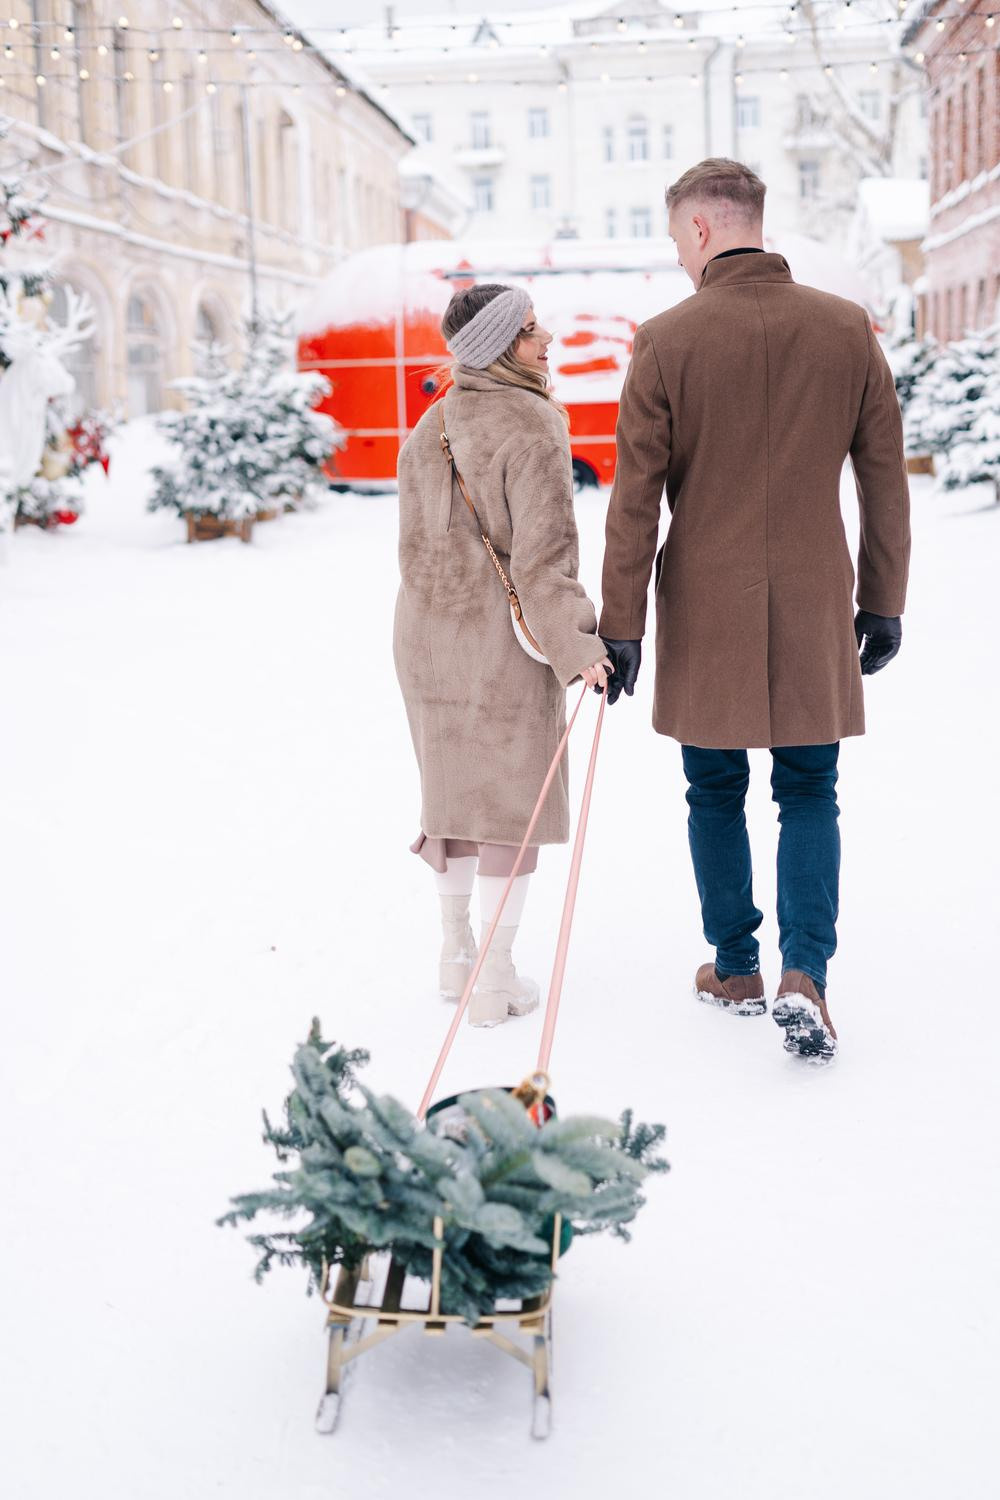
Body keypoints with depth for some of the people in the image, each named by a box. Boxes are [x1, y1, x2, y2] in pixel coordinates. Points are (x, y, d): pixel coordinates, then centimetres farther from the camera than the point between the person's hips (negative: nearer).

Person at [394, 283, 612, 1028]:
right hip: (504, 635, -7)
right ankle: (495, 980, 6)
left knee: (451, 782, 17)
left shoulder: (429, 428, 8)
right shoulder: (532, 428, -15)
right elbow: (543, 553, -20)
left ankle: (457, 951, 28)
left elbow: (414, 542, 13)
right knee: (514, 796, 2)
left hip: (428, 632, 7)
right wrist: (575, 645, -19)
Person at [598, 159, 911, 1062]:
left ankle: (735, 970, 25)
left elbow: (635, 499, -8)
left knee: (716, 792, 14)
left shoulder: (667, 341, -9)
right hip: (813, 606, 2)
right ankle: (805, 974, -2)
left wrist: (621, 626, -1)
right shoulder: (848, 330, -1)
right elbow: (886, 480, 4)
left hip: (706, 610, -1)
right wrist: (884, 604, 13)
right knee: (809, 793, 12)